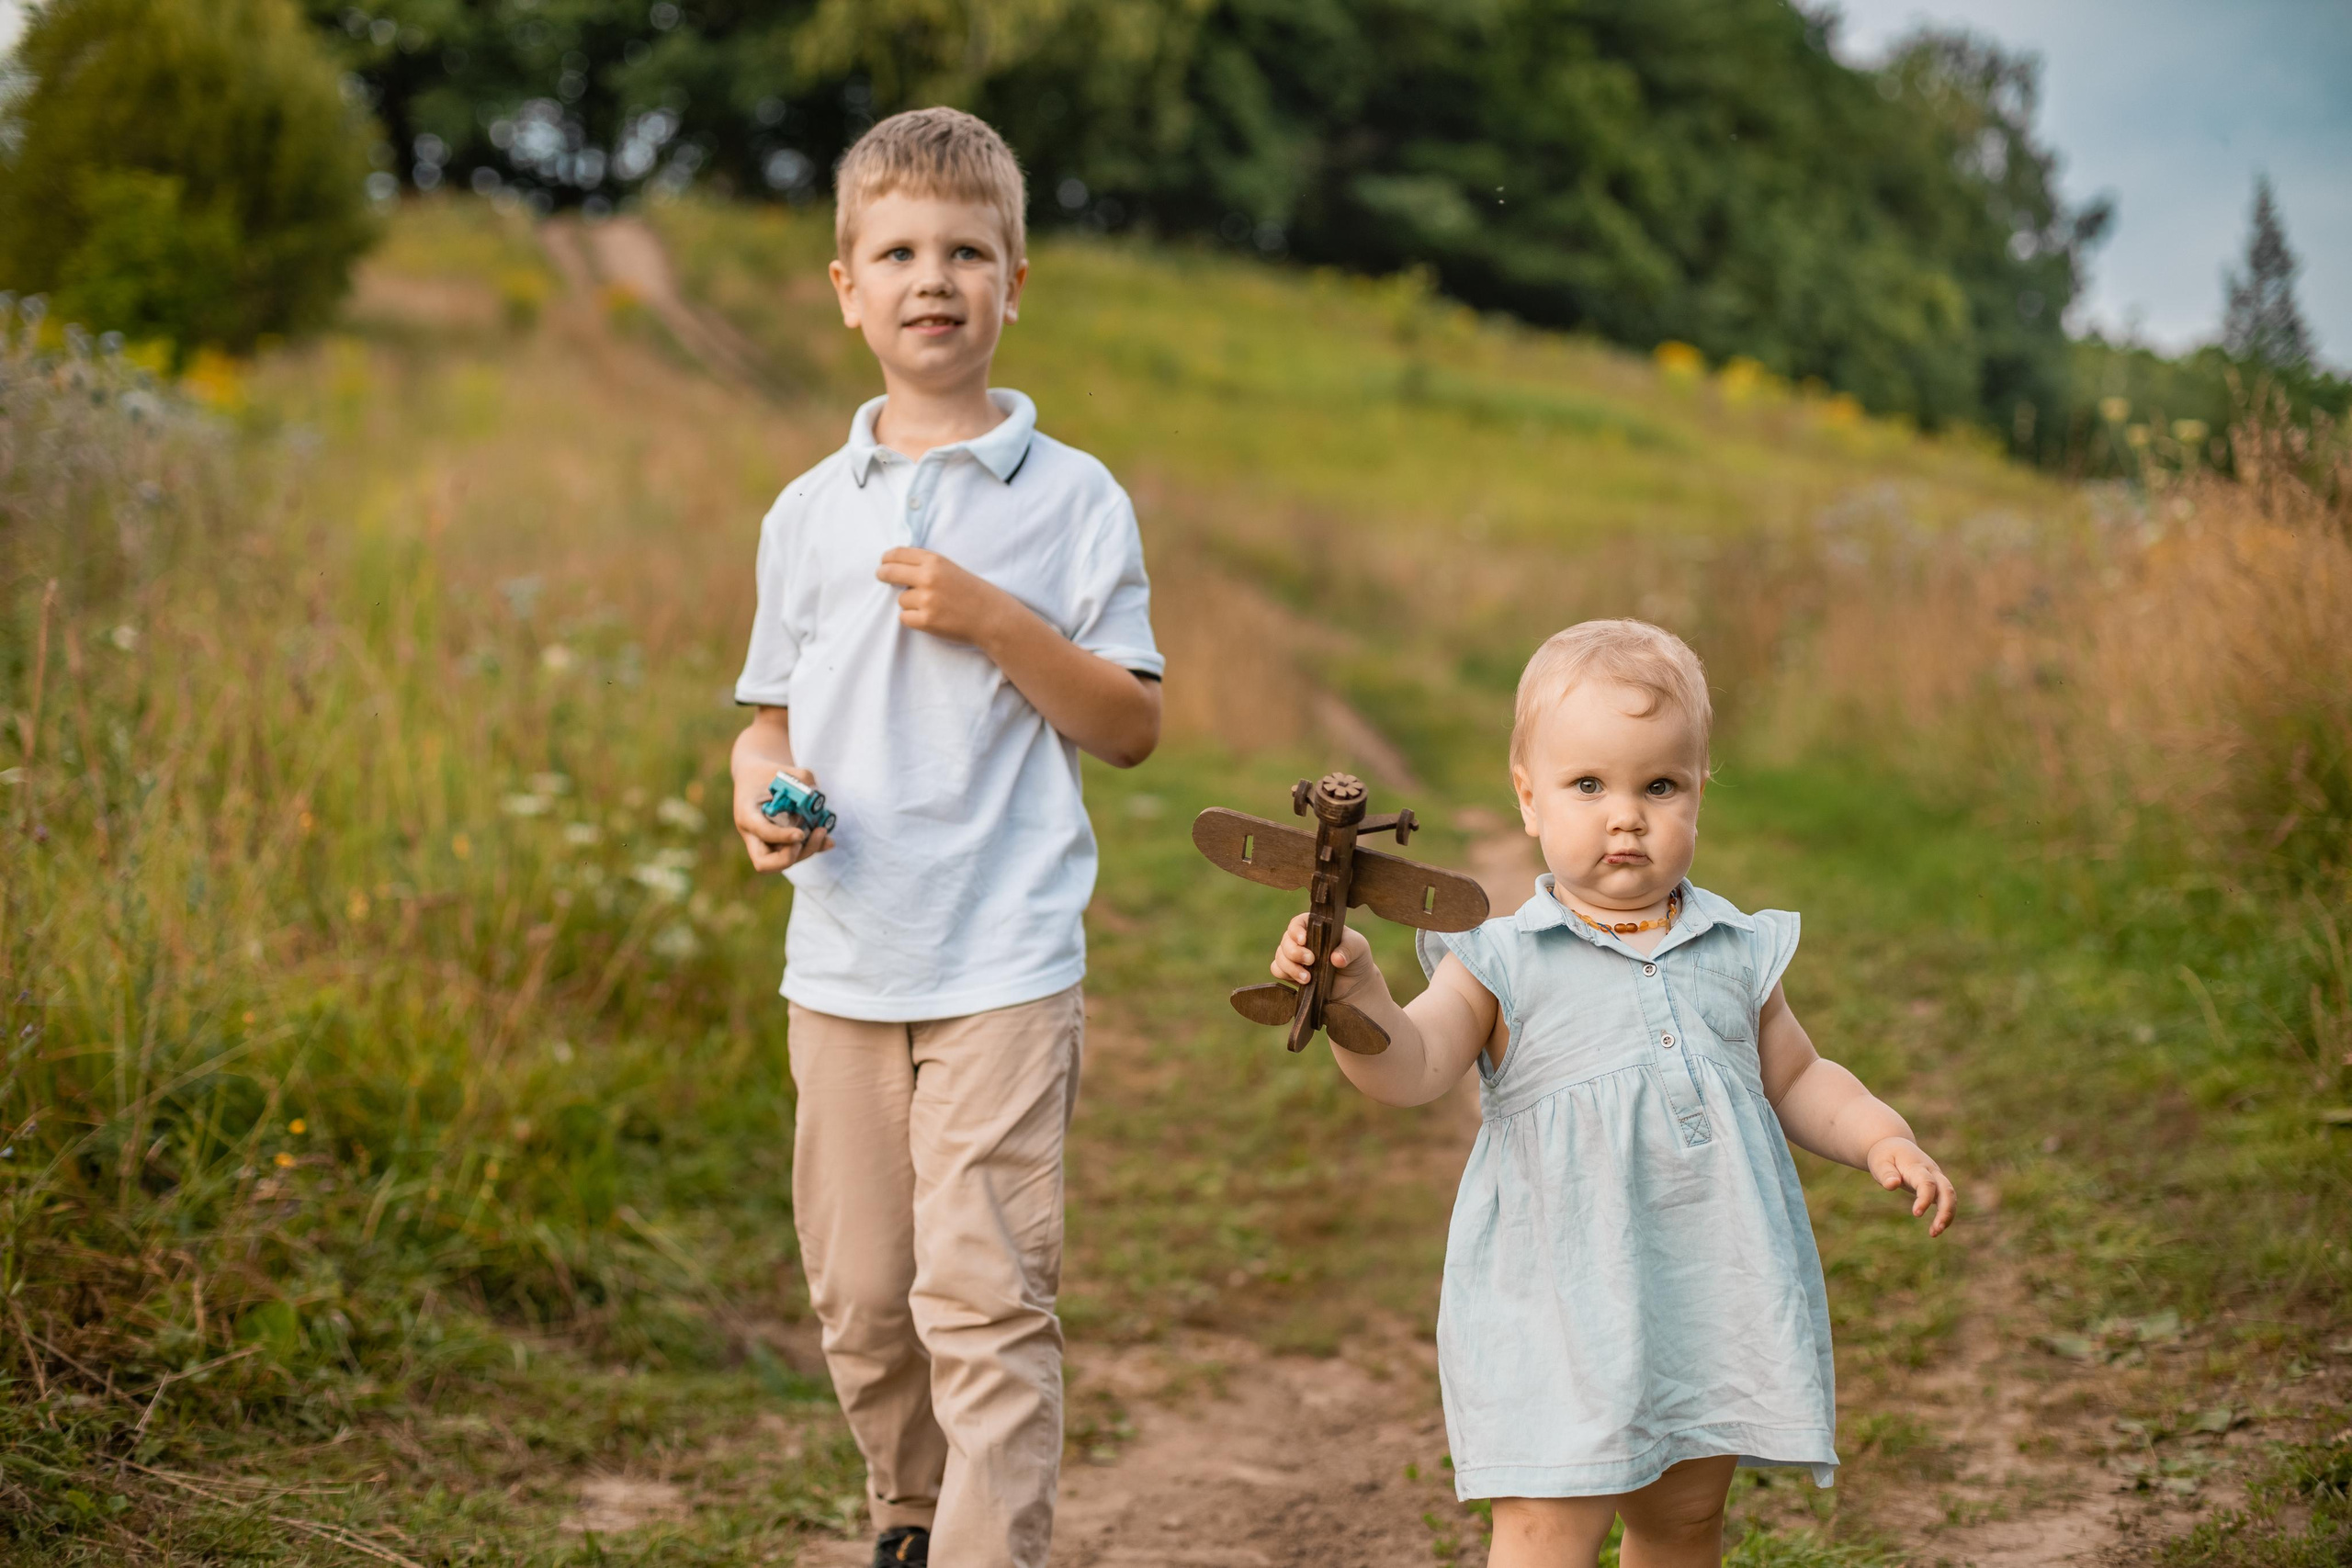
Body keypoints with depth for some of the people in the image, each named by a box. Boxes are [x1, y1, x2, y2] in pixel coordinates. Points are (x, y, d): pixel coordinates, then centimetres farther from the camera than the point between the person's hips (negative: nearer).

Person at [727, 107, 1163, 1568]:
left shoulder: (1073, 498, -1)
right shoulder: (809, 512, 9)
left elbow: (1132, 726, -2)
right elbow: (772, 718, 16)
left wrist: (993, 619, -15)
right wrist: (763, 796, -6)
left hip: (1006, 964, -4)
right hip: (841, 961, 4)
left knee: (984, 1296, -10)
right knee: (859, 1298, 12)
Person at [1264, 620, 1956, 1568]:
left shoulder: (1738, 953, 8)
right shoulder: (1505, 963, -5)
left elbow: (1796, 1079, 18)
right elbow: (1410, 1069, -16)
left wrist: (1881, 1138, 2)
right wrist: (1358, 996, -35)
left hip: (1716, 1301, 4)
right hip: (1562, 1304, -4)